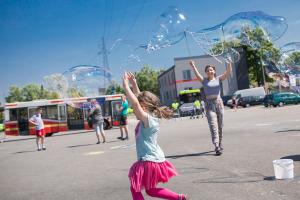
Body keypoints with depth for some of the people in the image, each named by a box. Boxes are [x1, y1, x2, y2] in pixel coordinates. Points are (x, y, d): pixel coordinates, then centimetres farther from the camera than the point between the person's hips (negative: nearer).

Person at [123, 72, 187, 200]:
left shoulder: (148, 119, -18)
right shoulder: (151, 117, 6)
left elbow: (135, 103, -32)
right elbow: (141, 99, 15)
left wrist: (126, 85, -25)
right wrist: (134, 84, 11)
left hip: (149, 162, -10)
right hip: (154, 160, 10)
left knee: (135, 189, 5)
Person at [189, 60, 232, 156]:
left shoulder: (218, 79, 8)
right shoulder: (204, 80, 4)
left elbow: (228, 73, -6)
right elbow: (197, 75, -13)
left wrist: (229, 64, -23)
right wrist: (193, 66, -27)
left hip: (219, 103, 2)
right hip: (209, 104, -2)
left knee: (220, 126, 11)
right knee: (213, 126, -12)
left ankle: (220, 144, 27)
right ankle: (217, 147, -18)